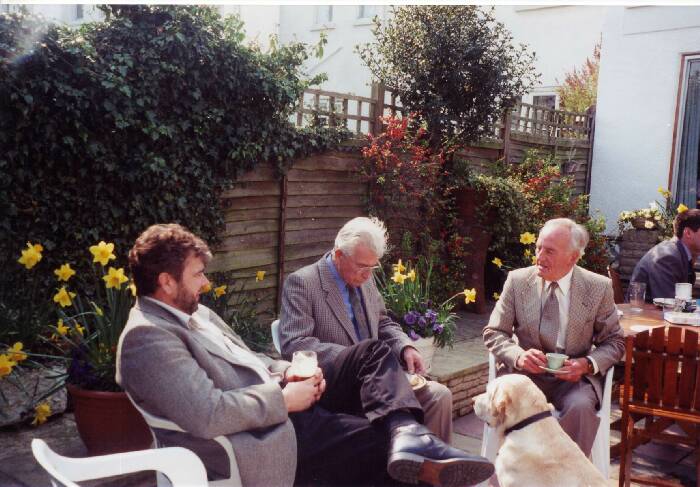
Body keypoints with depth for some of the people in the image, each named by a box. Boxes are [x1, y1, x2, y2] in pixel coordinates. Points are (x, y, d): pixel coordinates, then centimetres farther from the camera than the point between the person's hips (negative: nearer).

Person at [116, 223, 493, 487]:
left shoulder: (196, 313, 16)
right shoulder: (147, 338, -17)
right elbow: (206, 414, -28)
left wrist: (287, 374, 0)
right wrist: (283, 398, -18)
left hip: (284, 406, 10)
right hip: (265, 440, -10)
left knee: (374, 354, -5)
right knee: (377, 442, -14)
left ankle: (407, 439, -27)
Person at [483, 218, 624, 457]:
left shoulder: (599, 287, -2)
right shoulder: (517, 280, 0)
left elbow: (614, 342, 7)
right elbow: (493, 332, 3)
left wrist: (588, 364, -14)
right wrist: (518, 356, -18)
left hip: (573, 375, 0)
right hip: (525, 372, 1)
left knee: (581, 406, -32)